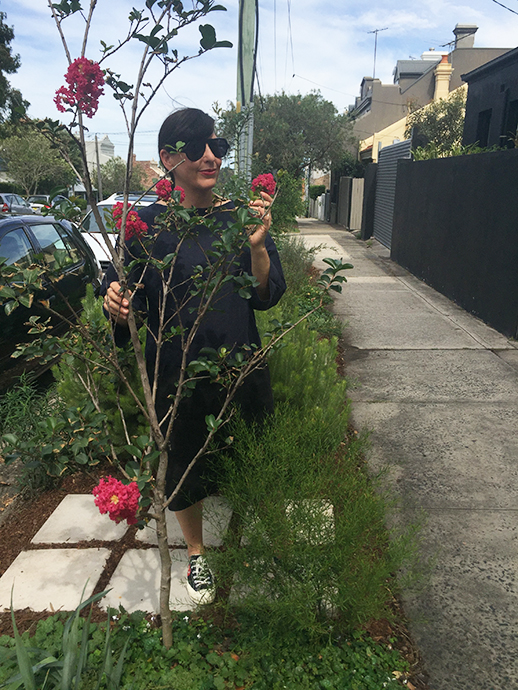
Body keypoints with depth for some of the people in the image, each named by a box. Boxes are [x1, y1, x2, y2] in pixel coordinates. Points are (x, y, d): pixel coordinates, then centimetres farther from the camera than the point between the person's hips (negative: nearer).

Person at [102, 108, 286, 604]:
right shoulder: (147, 223, -6)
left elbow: (267, 298, -4)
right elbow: (127, 313, -3)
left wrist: (257, 246, -20)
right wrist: (117, 305, -25)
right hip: (175, 373, -1)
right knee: (183, 465, 16)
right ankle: (196, 553, 46)